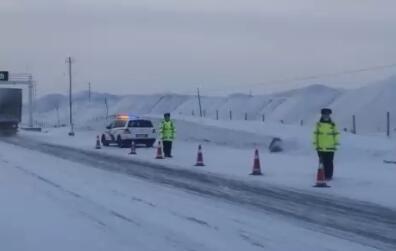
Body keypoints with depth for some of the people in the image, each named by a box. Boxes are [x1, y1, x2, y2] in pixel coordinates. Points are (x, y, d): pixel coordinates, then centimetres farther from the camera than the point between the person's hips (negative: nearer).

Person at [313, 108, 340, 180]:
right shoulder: (318, 124, 5)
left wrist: (336, 144, 3)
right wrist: (315, 143, 5)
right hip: (321, 147, 1)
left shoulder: (332, 124, 3)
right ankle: (323, 176, 11)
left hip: (330, 147, -1)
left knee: (329, 163, 0)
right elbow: (315, 134, 8)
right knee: (323, 162, 5)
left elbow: (336, 134, 7)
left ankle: (329, 176, 5)